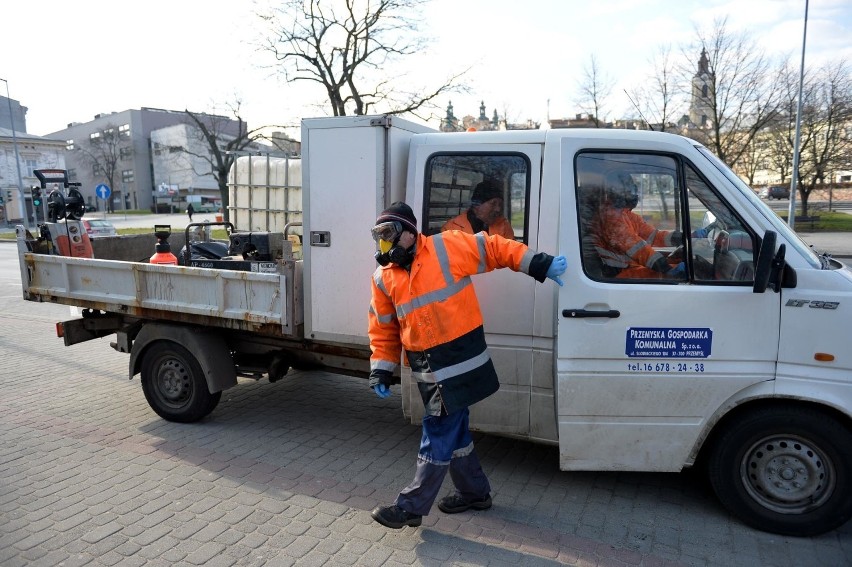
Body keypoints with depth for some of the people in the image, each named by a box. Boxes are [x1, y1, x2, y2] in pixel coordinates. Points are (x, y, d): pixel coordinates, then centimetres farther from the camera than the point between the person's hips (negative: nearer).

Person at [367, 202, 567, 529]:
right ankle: (475, 492, 37)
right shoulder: (384, 278, 7)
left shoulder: (448, 247, -8)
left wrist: (538, 265, -5)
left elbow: (495, 248, -1)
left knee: (438, 434, 0)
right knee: (452, 432, 18)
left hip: (460, 362, -6)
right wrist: (381, 370, 5)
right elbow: (383, 330, 12)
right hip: (427, 372, 6)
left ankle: (411, 506, 11)